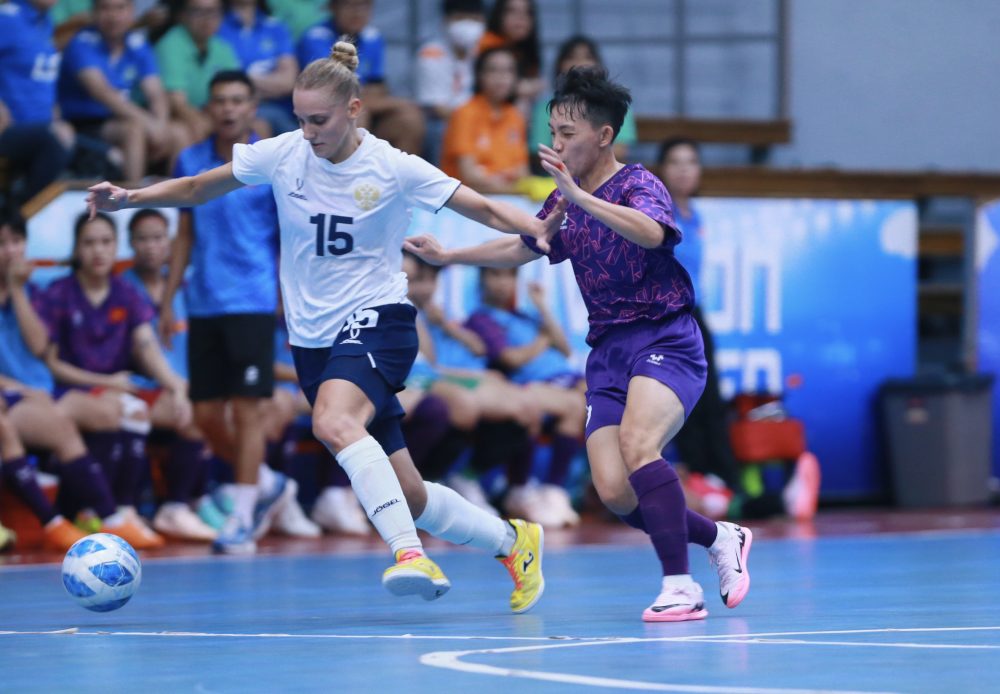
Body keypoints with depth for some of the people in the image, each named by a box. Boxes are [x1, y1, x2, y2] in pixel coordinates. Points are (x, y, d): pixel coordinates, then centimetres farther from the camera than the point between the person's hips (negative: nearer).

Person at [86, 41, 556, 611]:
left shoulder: (393, 168, -10)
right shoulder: (284, 154, -1)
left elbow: (483, 209, -5)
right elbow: (198, 188, 10)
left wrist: (537, 229, -23)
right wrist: (129, 198, -3)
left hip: (377, 319, -4)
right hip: (313, 337, 4)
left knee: (333, 420, -37)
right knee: (408, 498, 5)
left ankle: (411, 554, -43)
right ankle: (514, 542, 27)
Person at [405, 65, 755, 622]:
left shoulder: (639, 185, -10)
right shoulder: (565, 202, 12)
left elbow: (651, 232, -34)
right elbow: (521, 247, 31)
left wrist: (580, 196, -43)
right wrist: (448, 256, 31)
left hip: (664, 341, -7)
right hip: (609, 351, 7)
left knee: (637, 445, -32)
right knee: (615, 493, -8)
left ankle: (682, 588, -27)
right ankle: (720, 538, 16)